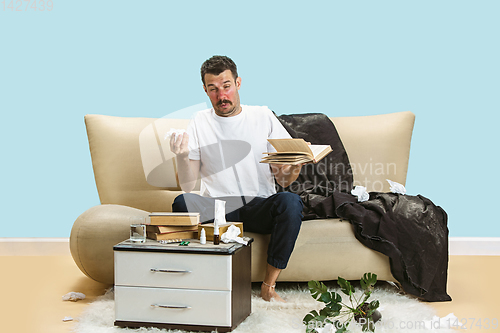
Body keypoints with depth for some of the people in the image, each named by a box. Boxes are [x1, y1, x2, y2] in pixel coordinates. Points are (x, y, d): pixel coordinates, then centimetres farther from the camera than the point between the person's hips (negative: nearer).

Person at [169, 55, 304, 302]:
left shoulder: (263, 117, 8)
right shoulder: (200, 123, 7)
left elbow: (283, 179, 6)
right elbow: (187, 185, 3)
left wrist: (293, 170, -18)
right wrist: (182, 156, -17)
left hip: (260, 206, 0)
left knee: (290, 201, -32)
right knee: (182, 202, -31)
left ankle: (269, 286, -21)